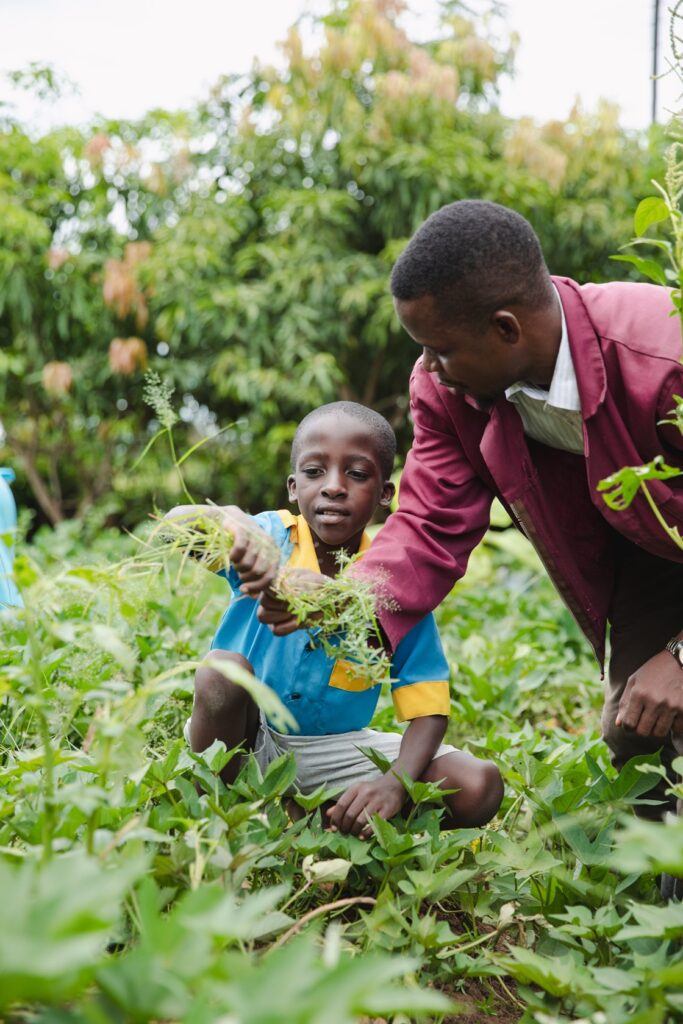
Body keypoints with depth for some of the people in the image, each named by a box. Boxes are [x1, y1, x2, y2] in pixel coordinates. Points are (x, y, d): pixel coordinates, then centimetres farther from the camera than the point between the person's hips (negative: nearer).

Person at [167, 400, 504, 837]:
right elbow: (176, 523, -36)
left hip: (333, 749, 2)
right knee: (223, 671, -34)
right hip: (243, 736, -1)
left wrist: (397, 782, -32)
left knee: (480, 788, -15)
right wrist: (228, 522, -60)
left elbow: (428, 708, -12)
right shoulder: (274, 538, -16)